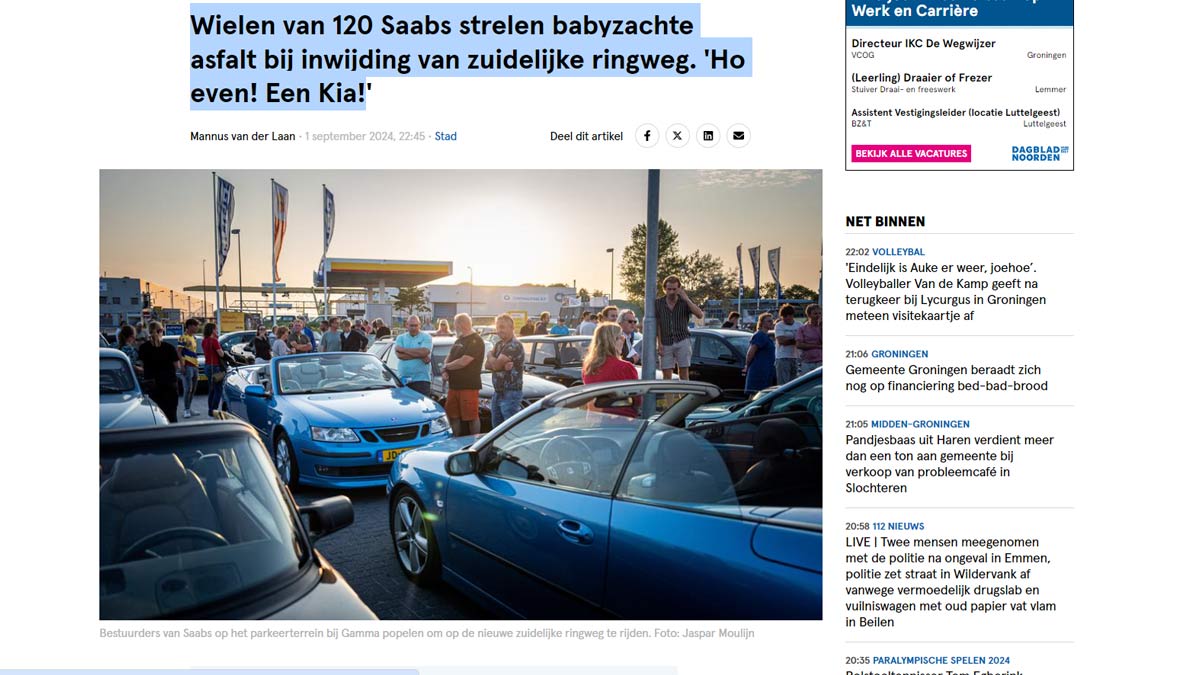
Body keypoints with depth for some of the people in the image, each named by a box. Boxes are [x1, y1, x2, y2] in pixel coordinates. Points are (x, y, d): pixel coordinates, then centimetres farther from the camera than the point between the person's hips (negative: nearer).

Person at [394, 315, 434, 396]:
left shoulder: (426, 337, 3)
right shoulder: (400, 338, 12)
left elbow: (423, 352, -15)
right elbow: (399, 355, -5)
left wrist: (404, 349, -8)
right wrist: (419, 355, -12)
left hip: (421, 379, -3)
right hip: (403, 379, 3)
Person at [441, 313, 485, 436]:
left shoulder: (475, 341, -13)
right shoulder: (459, 340, 18)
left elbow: (463, 362, -21)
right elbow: (449, 356, 20)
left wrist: (446, 366, -6)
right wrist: (444, 371, -1)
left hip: (469, 385, -9)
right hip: (454, 385, 9)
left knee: (472, 417, -3)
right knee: (452, 415, 13)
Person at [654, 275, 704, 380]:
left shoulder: (684, 302, 1)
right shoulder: (658, 303, 4)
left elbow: (700, 315, -13)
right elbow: (657, 325, 5)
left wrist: (686, 299, -19)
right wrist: (659, 344, -3)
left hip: (682, 341, -1)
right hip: (666, 343, 1)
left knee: (684, 374, 0)